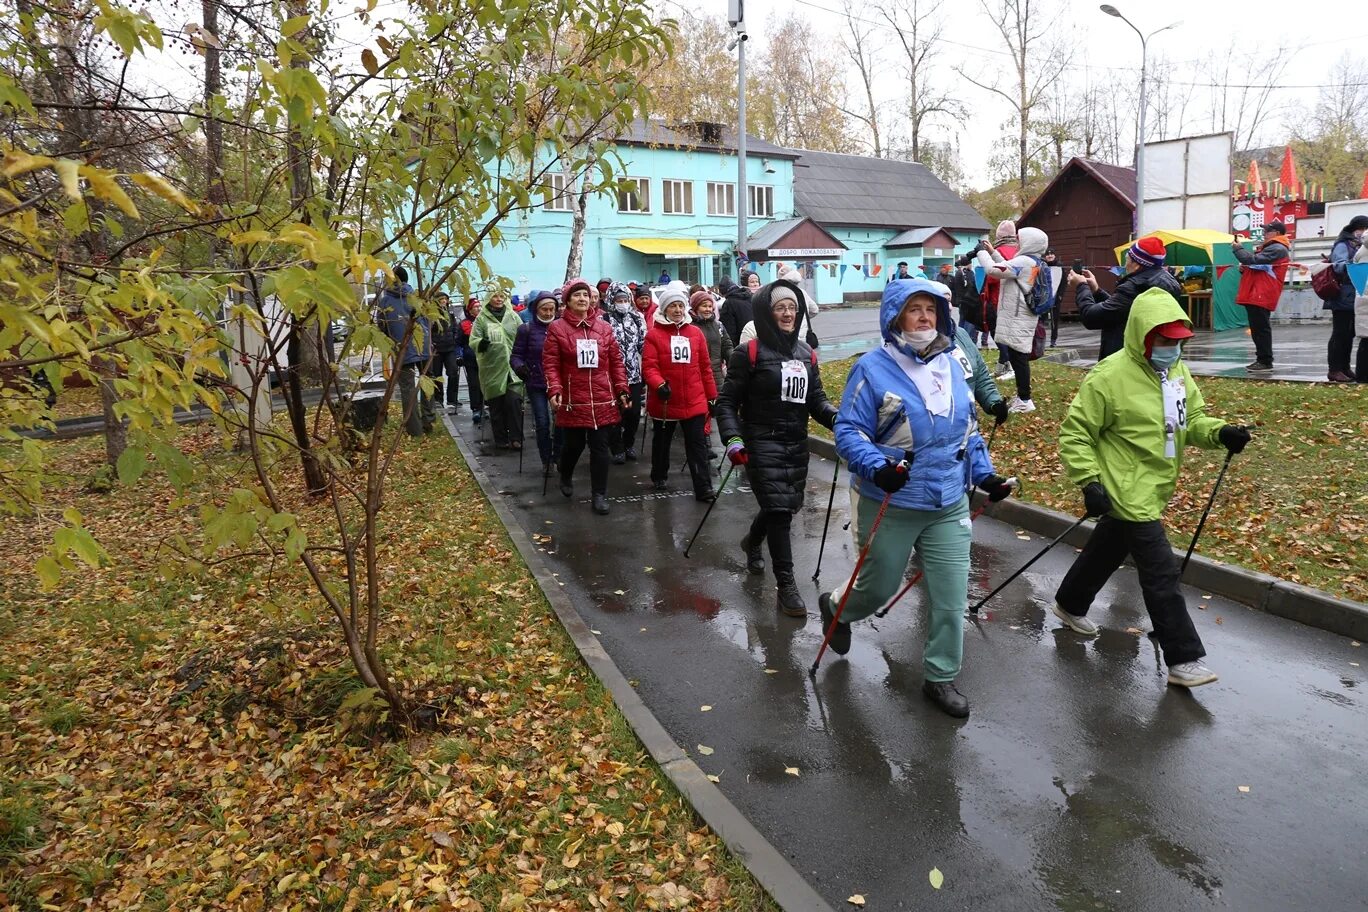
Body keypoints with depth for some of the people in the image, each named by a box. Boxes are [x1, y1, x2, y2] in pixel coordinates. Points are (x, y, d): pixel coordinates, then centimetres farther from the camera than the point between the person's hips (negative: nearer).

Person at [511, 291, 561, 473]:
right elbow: (516, 355, 1)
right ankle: (546, 461, 17)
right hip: (536, 385, -1)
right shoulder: (526, 330, 0)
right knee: (542, 423, 0)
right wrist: (519, 366, -21)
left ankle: (558, 457, 20)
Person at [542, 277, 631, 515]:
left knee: (600, 447, 3)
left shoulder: (604, 328, 6)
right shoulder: (557, 328, -3)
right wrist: (555, 391, -19)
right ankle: (565, 477, 43)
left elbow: (616, 361, 8)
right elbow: (550, 364, -7)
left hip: (603, 400, 2)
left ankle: (599, 494, 13)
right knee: (574, 444, 12)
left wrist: (622, 390, 3)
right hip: (573, 400, -2)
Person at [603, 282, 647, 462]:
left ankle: (628, 444, 28)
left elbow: (644, 345, 12)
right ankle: (618, 449, 16)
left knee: (634, 413, 7)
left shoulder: (637, 318, 7)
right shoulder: (604, 320, -5)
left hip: (634, 374, 3)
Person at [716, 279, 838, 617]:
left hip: (797, 443, 6)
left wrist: (837, 418, -10)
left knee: (789, 505, 15)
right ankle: (785, 585, 2)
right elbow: (728, 401, -6)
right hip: (762, 442, -6)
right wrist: (732, 438, -21)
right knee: (779, 508, -11)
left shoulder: (806, 353, 11)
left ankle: (752, 541, 47)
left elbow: (816, 399, 11)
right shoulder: (750, 352, -7)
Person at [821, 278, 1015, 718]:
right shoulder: (873, 368, -13)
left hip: (950, 505, 4)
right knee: (880, 586, 14)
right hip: (890, 506, -4)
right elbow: (849, 431, -15)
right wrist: (877, 467, -31)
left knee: (951, 597, 5)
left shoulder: (954, 365, 4)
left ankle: (941, 678, 25)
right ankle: (835, 606, 48)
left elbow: (969, 430, 15)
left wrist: (985, 474, 5)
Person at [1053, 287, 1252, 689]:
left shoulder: (1177, 372, 5)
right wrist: (1089, 481, -23)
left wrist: (1221, 433, -9)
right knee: (1162, 572, -7)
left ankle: (1070, 605, 44)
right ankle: (1183, 660, 2)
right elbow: (1075, 433, -17)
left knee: (1109, 549, 23)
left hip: (1154, 488, 8)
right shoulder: (1109, 376, -20)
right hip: (1127, 491, -8)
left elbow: (1191, 421, 13)